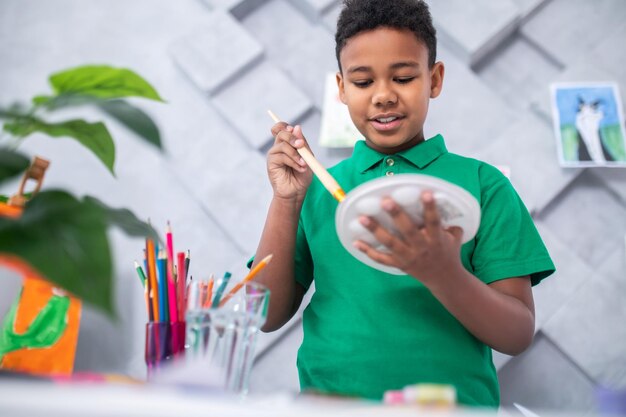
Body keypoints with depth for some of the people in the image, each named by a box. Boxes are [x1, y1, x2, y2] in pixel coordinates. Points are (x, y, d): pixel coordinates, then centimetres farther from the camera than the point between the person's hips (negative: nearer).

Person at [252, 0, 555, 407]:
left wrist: (441, 272, -20)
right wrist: (286, 202, -5)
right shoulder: (319, 187, 7)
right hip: (329, 402, 1)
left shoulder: (482, 184, 2)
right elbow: (270, 317, 5)